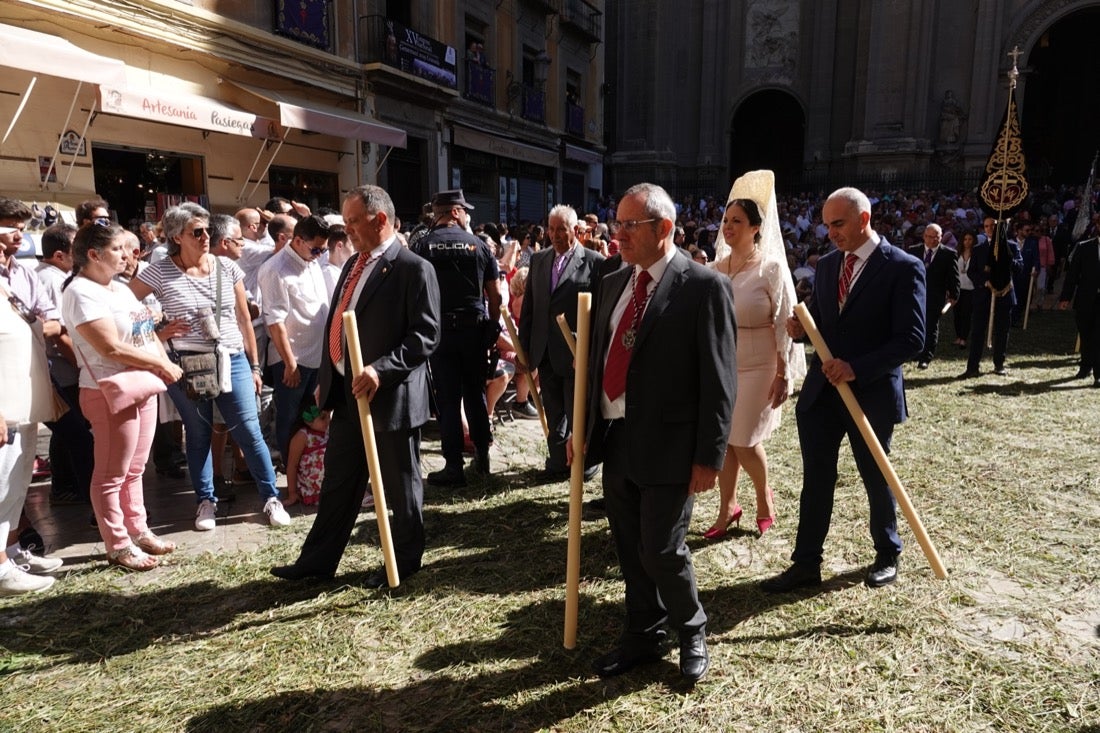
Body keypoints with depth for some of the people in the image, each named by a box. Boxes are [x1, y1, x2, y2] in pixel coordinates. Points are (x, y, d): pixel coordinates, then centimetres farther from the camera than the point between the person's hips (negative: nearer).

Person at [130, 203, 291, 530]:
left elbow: (244, 320, 8)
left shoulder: (228, 268, 2)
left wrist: (254, 366, 9)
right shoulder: (158, 273, -5)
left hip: (232, 360, 1)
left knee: (249, 431, -1)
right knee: (198, 435, 10)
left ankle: (271, 498, 11)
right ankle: (206, 501, 26)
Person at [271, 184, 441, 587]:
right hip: (347, 392, 8)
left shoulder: (414, 268, -13)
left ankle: (404, 560, 26)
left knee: (399, 483, 9)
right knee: (337, 482, 16)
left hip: (390, 396, -8)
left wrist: (381, 370, -27)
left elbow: (426, 335, -18)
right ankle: (318, 559, 29)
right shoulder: (353, 265, 13)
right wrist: (327, 379, 17)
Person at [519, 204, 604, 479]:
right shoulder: (539, 259, 8)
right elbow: (528, 307, 10)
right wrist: (524, 347, 7)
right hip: (545, 352, 5)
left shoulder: (594, 261, -7)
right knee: (553, 414, 16)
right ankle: (557, 461, 28)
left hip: (577, 353, -5)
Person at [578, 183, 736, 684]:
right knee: (630, 549, 16)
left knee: (662, 551, 0)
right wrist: (584, 426, 11)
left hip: (668, 446, -6)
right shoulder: (613, 283, 10)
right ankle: (642, 637, 35)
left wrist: (709, 456, -14)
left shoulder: (705, 286, -10)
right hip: (615, 440, 6)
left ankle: (692, 634, 28)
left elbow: (719, 380, -12)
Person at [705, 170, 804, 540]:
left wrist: (784, 374, -12)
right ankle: (728, 507, 25)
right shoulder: (718, 266, 4)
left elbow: (785, 324, -11)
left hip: (757, 366, -5)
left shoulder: (772, 267, -11)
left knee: (744, 441, 0)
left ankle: (764, 496, 29)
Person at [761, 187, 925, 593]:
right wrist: (801, 327, -7)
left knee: (875, 477, 14)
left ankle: (888, 556, 36)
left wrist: (857, 368, -24)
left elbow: (911, 339, -16)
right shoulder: (826, 264, 8)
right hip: (821, 388, 5)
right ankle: (806, 563, 17)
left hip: (871, 392, -5)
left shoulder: (903, 267, -11)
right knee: (815, 479, 8)